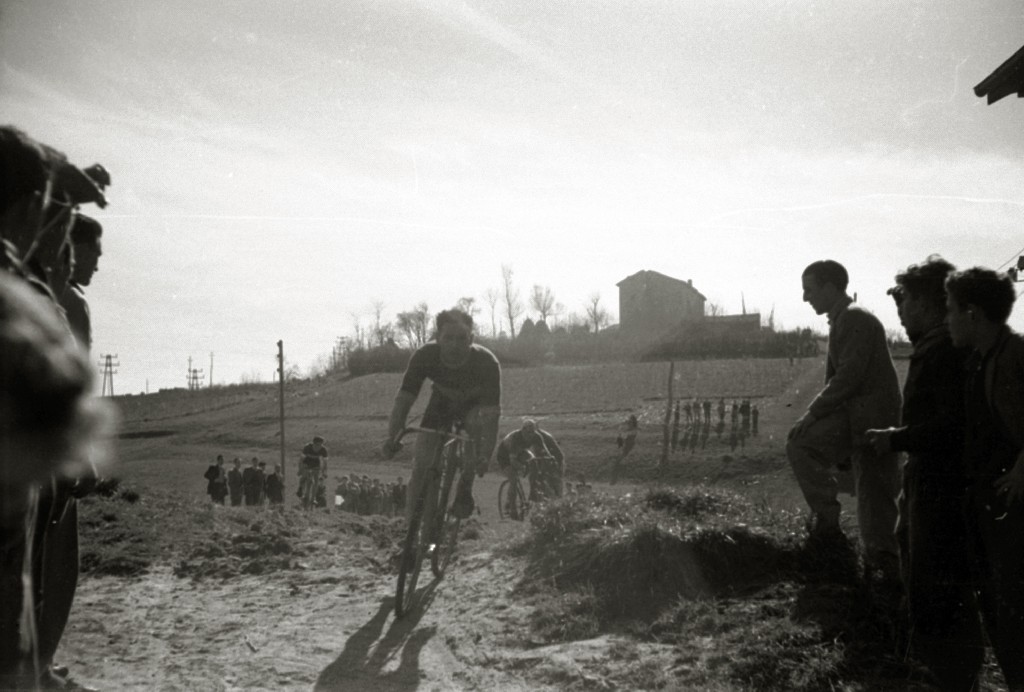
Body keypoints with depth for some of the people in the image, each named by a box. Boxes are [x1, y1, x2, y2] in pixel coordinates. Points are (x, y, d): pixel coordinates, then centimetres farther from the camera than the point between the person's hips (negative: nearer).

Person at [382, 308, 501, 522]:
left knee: (475, 423, -35)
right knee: (422, 462, -13)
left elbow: (491, 412, -39)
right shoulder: (424, 356, -30)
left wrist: (485, 456, -49)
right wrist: (392, 438, -39)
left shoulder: (487, 363, -36)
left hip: (475, 403, -2)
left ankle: (465, 490, -15)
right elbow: (404, 399, -26)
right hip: (442, 401, 2)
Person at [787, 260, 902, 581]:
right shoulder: (843, 320, 19)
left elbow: (848, 376, -21)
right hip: (866, 417, 10)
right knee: (873, 492, 11)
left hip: (867, 414, -10)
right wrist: (816, 414, 11)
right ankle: (883, 563, 17)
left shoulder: (855, 319, -12)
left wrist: (812, 413, -18)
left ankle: (826, 518, -9)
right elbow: (840, 376, 21)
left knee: (800, 443, -16)